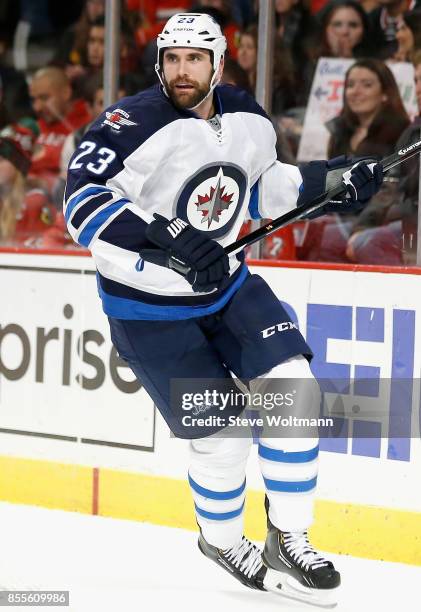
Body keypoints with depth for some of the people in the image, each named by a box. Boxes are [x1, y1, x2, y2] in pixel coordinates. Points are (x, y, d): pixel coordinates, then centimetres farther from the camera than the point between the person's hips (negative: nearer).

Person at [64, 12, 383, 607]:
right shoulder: (132, 125, -23)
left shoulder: (249, 120, -2)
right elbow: (83, 203, -34)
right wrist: (168, 240, -43)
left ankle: (287, 539, 4)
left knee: (293, 388, -9)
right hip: (148, 307, -6)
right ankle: (222, 541, 25)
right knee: (223, 430, -4)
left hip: (224, 282, 6)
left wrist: (335, 181, 7)